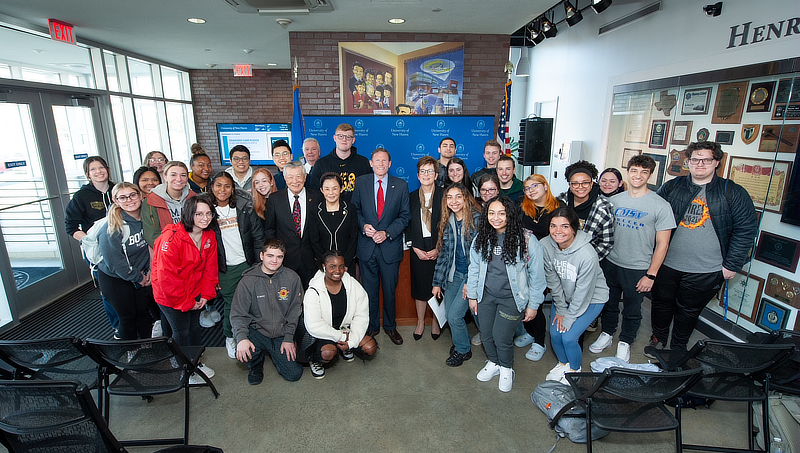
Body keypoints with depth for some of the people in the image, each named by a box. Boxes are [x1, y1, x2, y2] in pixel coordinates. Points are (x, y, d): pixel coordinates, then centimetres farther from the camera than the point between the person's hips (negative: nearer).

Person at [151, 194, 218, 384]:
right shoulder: (171, 238, -27)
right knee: (181, 331, 8)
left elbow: (210, 267, 3)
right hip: (170, 296, -6)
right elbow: (167, 276, -26)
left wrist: (206, 295, -2)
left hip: (194, 293, 6)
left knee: (194, 327, 20)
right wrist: (186, 302, -19)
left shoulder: (209, 236, -5)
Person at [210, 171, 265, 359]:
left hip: (247, 264, 1)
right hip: (225, 269, 0)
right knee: (230, 304, 9)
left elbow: (258, 236, 2)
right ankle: (229, 337, 33)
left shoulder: (244, 208, 0)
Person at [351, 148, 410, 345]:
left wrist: (387, 233, -12)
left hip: (390, 246, 0)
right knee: (369, 290, 12)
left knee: (390, 290, 12)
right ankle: (371, 327, 30)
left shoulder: (401, 185, 0)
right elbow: (355, 209, 6)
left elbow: (405, 216, 0)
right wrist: (363, 225, -13)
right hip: (367, 246, 1)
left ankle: (390, 326, 32)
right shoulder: (360, 182, 2)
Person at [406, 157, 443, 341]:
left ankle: (435, 322, 27)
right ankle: (420, 322, 27)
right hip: (418, 250, 2)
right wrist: (415, 248, -5)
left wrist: (439, 249, -11)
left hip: (439, 250, -2)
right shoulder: (411, 197, 6)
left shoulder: (444, 196, -2)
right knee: (420, 286, 9)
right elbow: (407, 225, 5)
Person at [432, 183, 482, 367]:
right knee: (449, 314, 8)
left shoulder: (477, 219, -13)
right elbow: (443, 253, 9)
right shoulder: (447, 222, 5)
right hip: (453, 274, 6)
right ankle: (460, 342, 36)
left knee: (454, 315, -5)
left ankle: (463, 350, 22)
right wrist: (437, 282, 7)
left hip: (472, 275, -6)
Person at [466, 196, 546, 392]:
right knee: (486, 335, 12)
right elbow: (474, 268, 8)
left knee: (501, 337, -1)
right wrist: (472, 295, 10)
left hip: (512, 298, -4)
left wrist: (533, 305, -4)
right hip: (486, 295, 4)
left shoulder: (526, 240, -15)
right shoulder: (481, 238, -2)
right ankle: (493, 363, 43)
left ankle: (506, 369, 31)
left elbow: (536, 274, -8)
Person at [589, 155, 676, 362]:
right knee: (609, 303, 18)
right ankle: (607, 334, 40)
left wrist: (650, 275, -10)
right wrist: (600, 258, 5)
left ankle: (625, 342, 35)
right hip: (610, 263, 3)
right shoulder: (614, 200, 2)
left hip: (637, 269, -3)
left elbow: (662, 244, -8)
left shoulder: (660, 206, -9)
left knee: (632, 310, 13)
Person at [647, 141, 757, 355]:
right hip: (666, 264, 2)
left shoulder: (733, 193, -2)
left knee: (689, 310, 14)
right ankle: (658, 339, 36)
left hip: (705, 271, -1)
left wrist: (731, 265, -6)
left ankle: (678, 348, 34)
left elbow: (746, 229, -2)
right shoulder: (671, 187, 2)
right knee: (662, 303, 14)